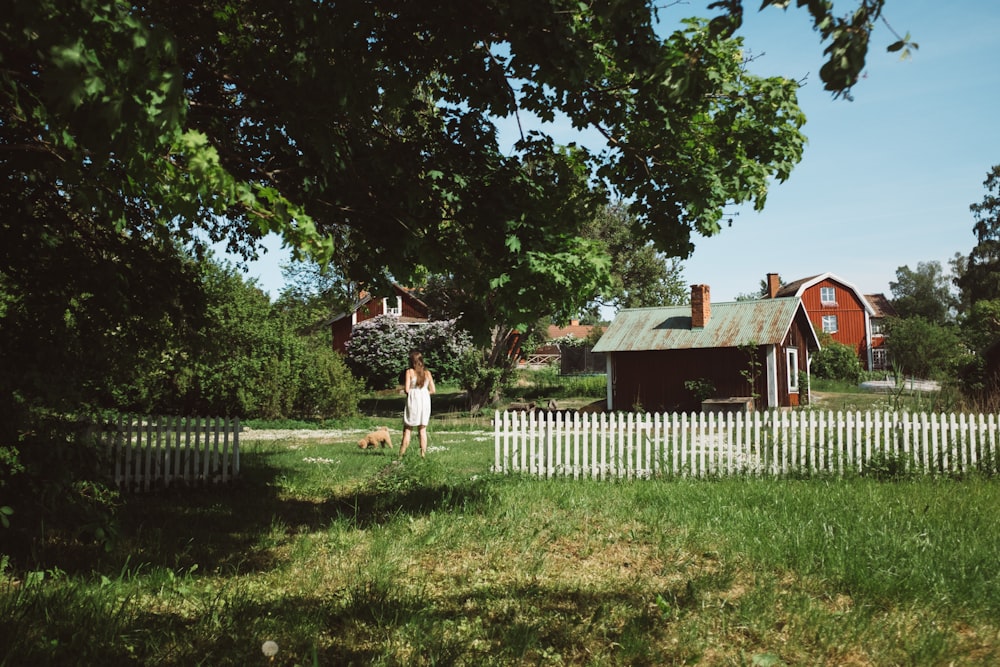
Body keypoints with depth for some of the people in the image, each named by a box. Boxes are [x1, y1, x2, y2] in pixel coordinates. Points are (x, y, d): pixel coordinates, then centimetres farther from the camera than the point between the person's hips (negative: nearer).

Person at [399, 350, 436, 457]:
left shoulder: (409, 372, -5)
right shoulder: (427, 373, 6)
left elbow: (406, 389, -11)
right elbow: (433, 390, 4)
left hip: (413, 400, -3)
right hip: (425, 400, 3)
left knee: (407, 429, 3)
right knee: (422, 429, 9)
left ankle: (401, 455, 0)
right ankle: (423, 454, 6)